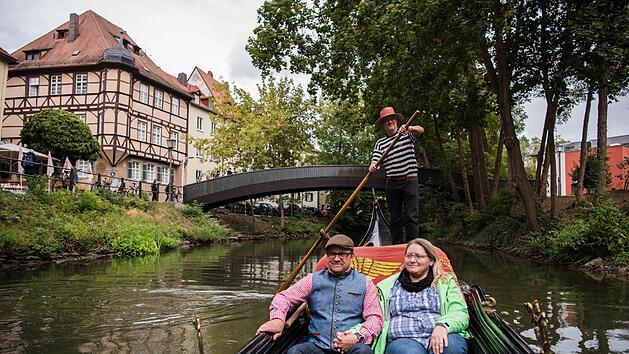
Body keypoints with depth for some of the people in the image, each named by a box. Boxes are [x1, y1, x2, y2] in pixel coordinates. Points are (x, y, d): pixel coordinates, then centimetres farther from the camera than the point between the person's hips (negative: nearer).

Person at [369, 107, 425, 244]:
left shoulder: (407, 134, 7)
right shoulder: (380, 143, 12)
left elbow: (420, 130, -12)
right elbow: (375, 161, 1)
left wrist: (408, 128, -34)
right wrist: (373, 167, -23)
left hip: (410, 181, -3)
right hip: (392, 184, 3)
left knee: (411, 216, -7)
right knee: (395, 219, 7)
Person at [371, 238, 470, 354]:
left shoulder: (446, 282, 18)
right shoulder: (388, 286, 20)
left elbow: (461, 313, 5)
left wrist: (443, 326, -17)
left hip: (439, 338, 1)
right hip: (402, 340, 0)